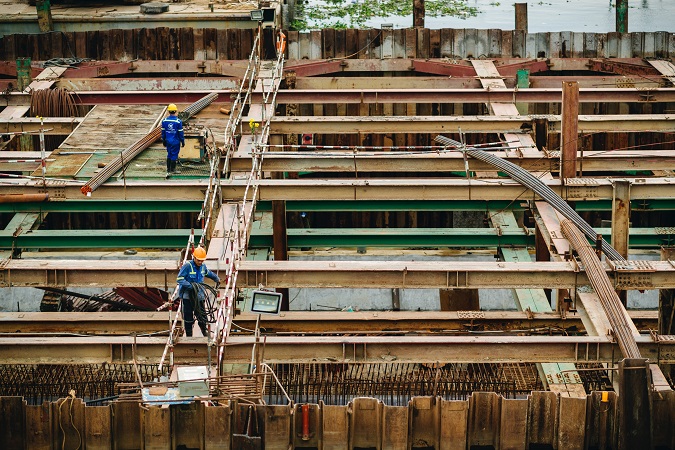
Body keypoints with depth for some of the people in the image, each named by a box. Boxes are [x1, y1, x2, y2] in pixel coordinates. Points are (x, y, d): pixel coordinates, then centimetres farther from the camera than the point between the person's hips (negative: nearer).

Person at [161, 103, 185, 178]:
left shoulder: (164, 121, -2)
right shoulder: (178, 121, -15)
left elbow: (163, 132, 7)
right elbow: (180, 133, -10)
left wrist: (163, 141, 18)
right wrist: (183, 141, 1)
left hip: (168, 141, 4)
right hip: (176, 142, -4)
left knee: (169, 155, 15)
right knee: (174, 155, 3)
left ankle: (168, 170, 18)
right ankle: (172, 170, 8)